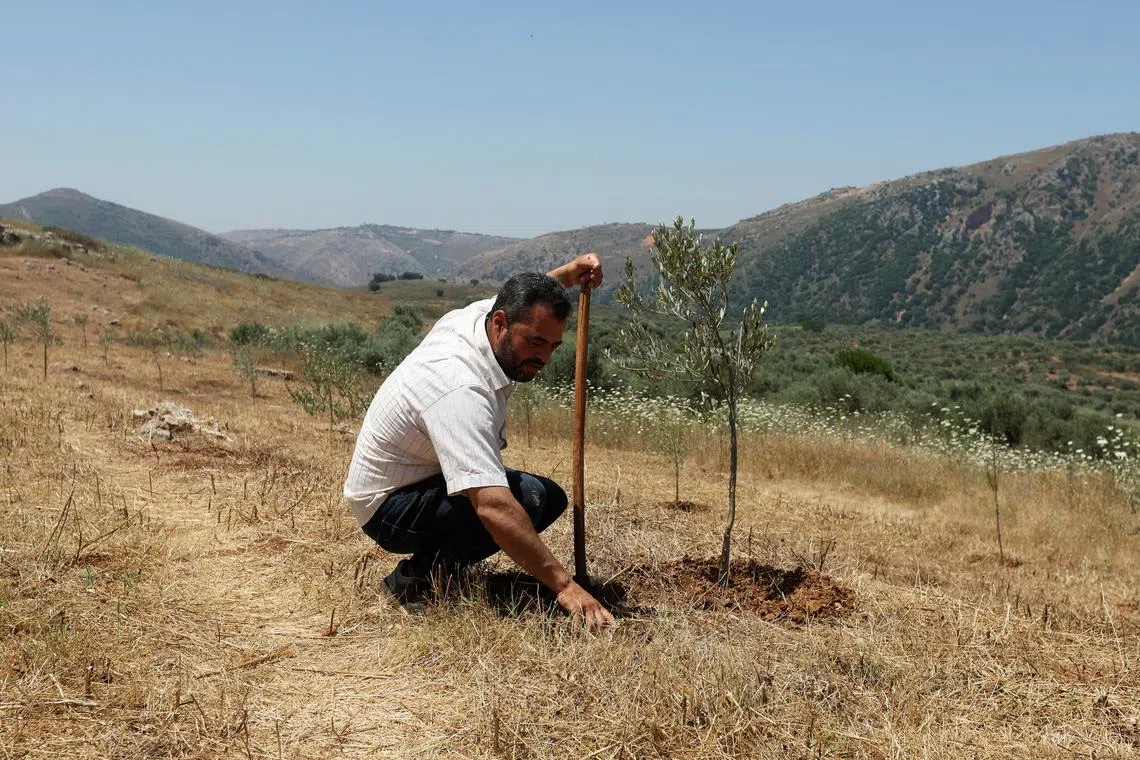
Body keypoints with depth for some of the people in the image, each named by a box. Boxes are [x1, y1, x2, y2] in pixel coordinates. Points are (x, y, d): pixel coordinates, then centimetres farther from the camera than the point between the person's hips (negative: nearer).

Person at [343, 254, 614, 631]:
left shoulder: (477, 314, -8)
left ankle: (437, 559, 10)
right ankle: (419, 578, -11)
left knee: (551, 497, 8)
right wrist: (563, 585, -45)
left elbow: (522, 298, 21)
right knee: (526, 496, -29)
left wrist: (569, 273, 3)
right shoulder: (460, 388, -36)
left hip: (426, 481, 10)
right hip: (390, 507, -10)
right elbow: (492, 508, -44)